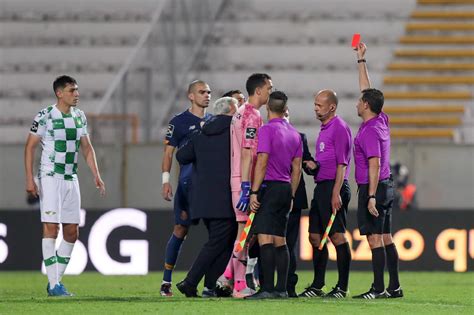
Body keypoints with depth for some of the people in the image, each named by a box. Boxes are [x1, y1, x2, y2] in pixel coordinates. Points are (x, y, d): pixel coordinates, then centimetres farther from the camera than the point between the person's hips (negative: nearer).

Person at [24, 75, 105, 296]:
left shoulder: (79, 116, 9)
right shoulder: (45, 116, -10)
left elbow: (86, 147, 16)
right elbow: (30, 147, -8)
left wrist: (96, 175, 8)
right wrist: (29, 179, -15)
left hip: (71, 179, 7)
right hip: (50, 178, -7)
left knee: (72, 232, 5)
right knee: (51, 227, -10)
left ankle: (56, 278, 15)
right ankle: (54, 285, -11)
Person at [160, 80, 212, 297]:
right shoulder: (179, 122, 1)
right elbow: (168, 152, 0)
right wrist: (166, 181, -8)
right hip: (187, 183, -5)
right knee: (181, 230, -3)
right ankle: (166, 282, 3)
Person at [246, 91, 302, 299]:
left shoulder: (267, 130, -9)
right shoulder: (294, 133, 13)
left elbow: (261, 163, -15)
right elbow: (297, 168, 16)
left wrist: (254, 192, -14)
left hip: (269, 188, -8)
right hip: (286, 188, 8)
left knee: (265, 239, -12)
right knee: (280, 241, 11)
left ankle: (267, 288, -19)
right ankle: (281, 289, 8)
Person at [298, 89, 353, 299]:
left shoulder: (339, 128, -10)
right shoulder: (324, 128, 19)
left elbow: (341, 163, -16)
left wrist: (336, 193, -21)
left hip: (333, 187, -10)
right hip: (321, 186, 10)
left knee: (337, 236, -8)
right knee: (315, 236, 10)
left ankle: (342, 287, -5)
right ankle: (317, 286, 16)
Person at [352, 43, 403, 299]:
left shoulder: (370, 131, -16)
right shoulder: (381, 120, 9)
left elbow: (374, 165, -22)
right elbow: (367, 90, 22)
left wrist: (371, 197, -24)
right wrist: (361, 60, 27)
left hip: (373, 188, -9)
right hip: (386, 185, 9)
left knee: (374, 238, -10)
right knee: (386, 238, 10)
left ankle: (378, 288, -12)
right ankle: (394, 287, 11)